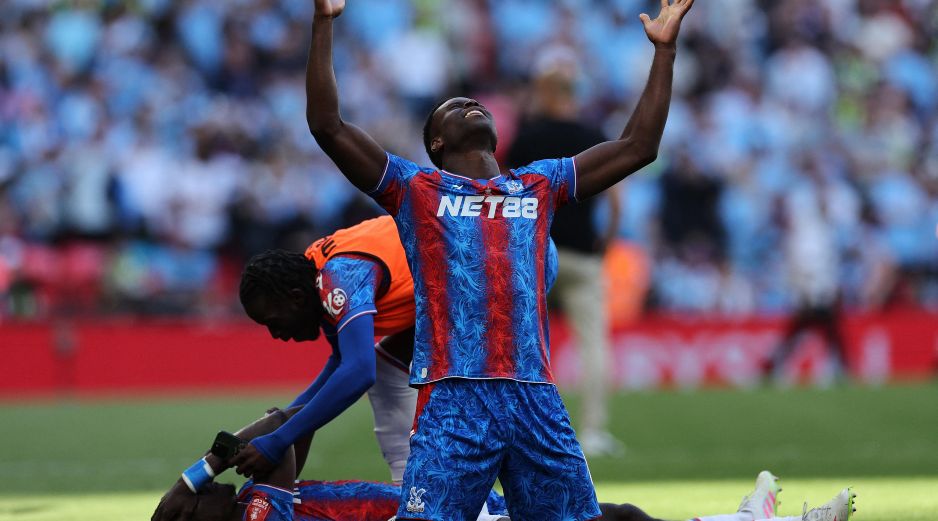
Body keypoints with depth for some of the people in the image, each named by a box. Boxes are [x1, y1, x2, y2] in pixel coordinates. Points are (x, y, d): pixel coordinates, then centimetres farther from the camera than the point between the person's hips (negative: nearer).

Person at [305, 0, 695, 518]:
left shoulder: (540, 185, 21)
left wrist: (665, 48, 22)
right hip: (452, 398, -4)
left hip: (537, 399, 4)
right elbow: (327, 125, 3)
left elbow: (638, 146, 24)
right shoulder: (416, 188, 11)